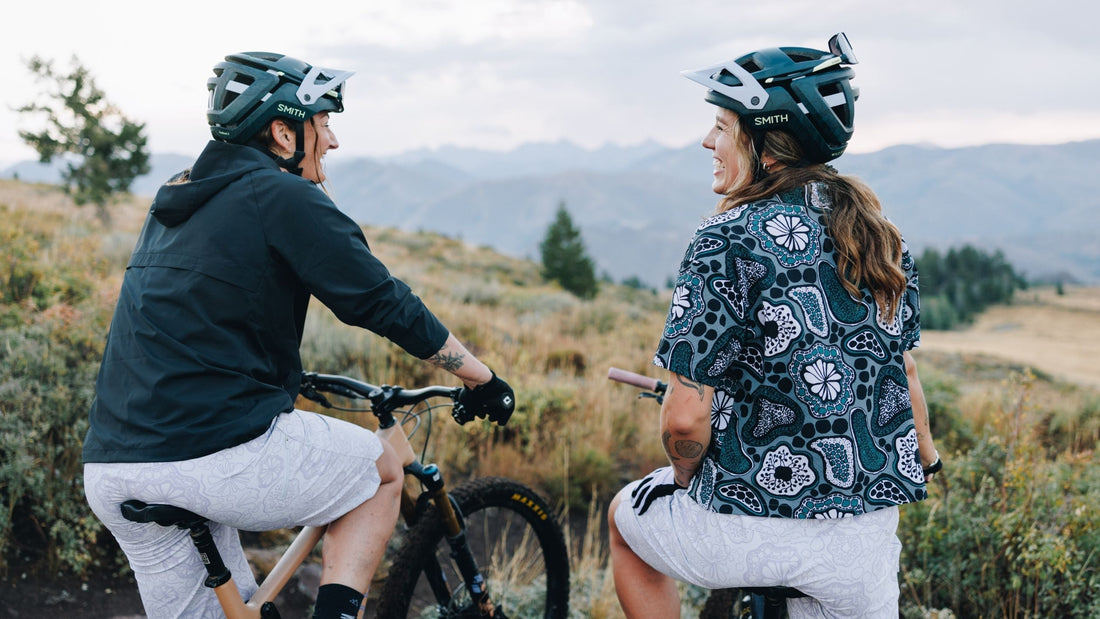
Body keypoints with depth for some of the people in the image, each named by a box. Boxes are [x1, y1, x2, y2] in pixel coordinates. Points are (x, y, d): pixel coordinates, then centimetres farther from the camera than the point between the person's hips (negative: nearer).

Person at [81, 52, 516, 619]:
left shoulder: (174, 201, 19)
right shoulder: (283, 197, -6)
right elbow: (386, 305, -6)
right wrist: (482, 378, 5)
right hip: (220, 456, -8)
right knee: (384, 470, 15)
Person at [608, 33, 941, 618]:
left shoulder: (727, 242, -17)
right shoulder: (881, 237, 3)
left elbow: (685, 416, -19)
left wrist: (685, 477, 2)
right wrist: (924, 456, 33)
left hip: (752, 524, -5)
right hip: (871, 533, 5)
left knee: (626, 516, 25)